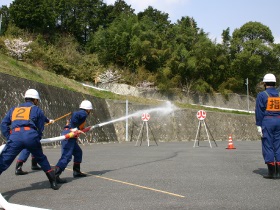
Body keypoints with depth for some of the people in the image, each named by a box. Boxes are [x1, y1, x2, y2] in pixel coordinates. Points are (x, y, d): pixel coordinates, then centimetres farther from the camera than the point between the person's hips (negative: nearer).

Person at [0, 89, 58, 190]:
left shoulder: (14, 109, 29)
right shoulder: (37, 110, 22)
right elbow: (40, 129, 15)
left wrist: (9, 137, 15)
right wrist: (37, 140, 24)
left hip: (15, 136, 1)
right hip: (31, 136, -1)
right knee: (41, 159, 22)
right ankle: (53, 182, 28)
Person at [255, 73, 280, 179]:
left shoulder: (262, 95, -3)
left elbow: (259, 111, -7)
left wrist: (259, 125, -5)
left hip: (267, 121, -4)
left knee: (267, 146, 1)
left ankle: (271, 172, 0)